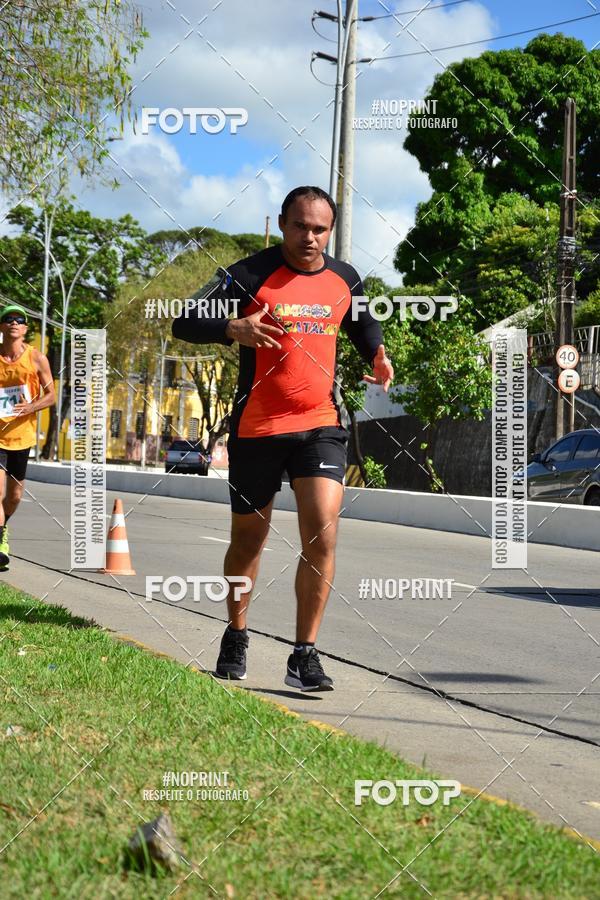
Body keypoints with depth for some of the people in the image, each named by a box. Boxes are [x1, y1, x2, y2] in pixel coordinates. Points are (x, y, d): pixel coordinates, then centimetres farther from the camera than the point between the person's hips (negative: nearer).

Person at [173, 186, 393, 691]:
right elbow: (185, 324, -11)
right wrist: (233, 329, -30)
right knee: (249, 538, 11)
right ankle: (236, 637, 34)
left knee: (323, 534, -14)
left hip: (320, 425, 2)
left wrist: (377, 356, 3)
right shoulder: (252, 274, -8)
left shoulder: (345, 280, 5)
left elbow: (365, 327, 25)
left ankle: (305, 656, -5)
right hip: (257, 427, -2)